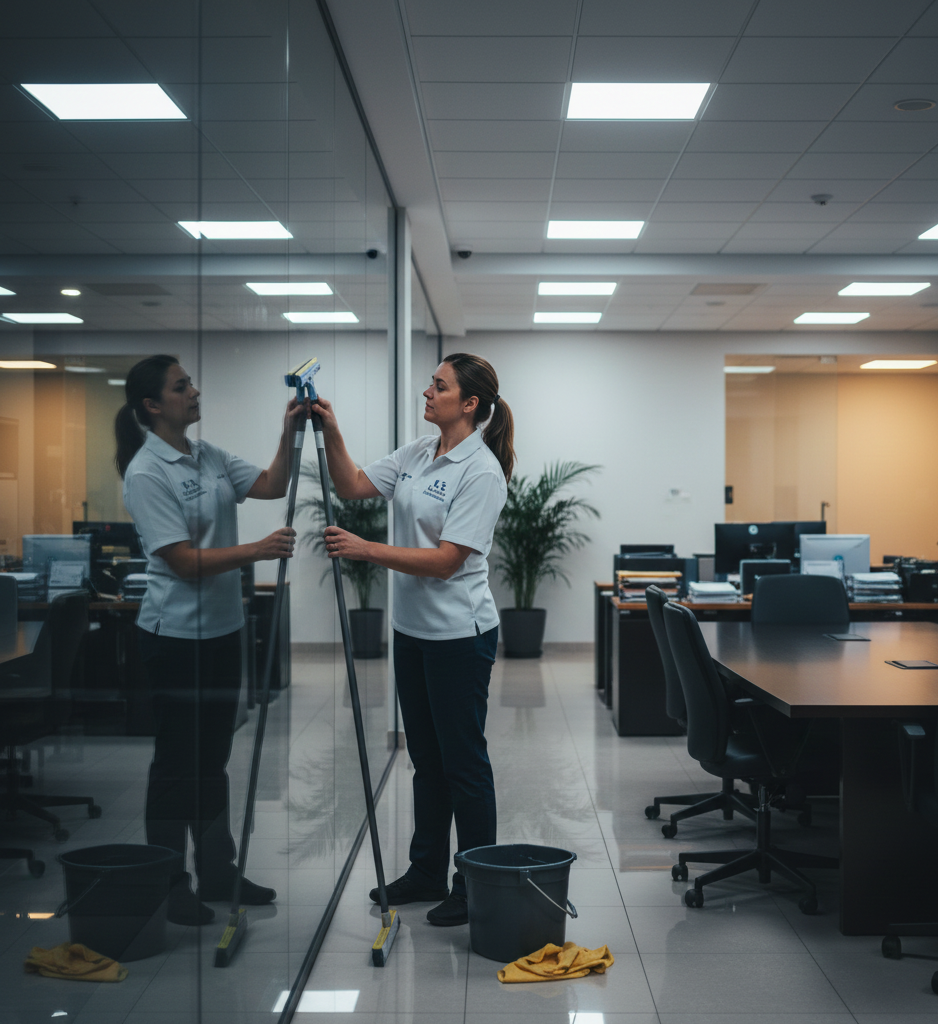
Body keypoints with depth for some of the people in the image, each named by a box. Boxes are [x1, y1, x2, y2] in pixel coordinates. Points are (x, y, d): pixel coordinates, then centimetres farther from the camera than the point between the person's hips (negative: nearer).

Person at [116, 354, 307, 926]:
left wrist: (290, 434, -7)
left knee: (214, 756, 16)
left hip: (221, 629, 8)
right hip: (175, 636, -8)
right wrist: (257, 550, -30)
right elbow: (184, 561, -21)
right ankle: (167, 887, 15)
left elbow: (271, 487, 6)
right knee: (178, 760, 2)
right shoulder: (146, 473, -17)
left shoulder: (209, 457, 8)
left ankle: (217, 873, 28)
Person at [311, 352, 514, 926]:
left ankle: (477, 886, 15)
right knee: (426, 757, 17)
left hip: (459, 634, -9)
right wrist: (331, 431, -5)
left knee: (463, 759, 2)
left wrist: (365, 550, -27)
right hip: (412, 628, 9)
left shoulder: (481, 471, -18)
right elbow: (353, 486, 9)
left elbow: (446, 560, -23)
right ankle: (427, 873, 29)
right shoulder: (418, 454, 8)